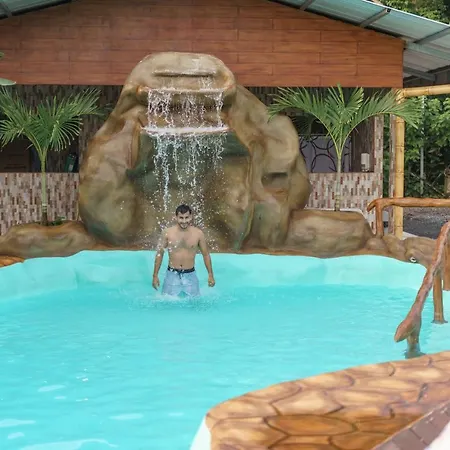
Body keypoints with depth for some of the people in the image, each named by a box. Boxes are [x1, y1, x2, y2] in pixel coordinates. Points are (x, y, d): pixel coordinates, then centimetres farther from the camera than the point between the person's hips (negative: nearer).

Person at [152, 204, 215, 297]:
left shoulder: (198, 233, -5)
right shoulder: (167, 233, -6)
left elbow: (206, 254, 6)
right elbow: (159, 254, 4)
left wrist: (210, 275, 6)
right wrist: (155, 275, 3)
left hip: (190, 275, 1)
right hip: (172, 275, 0)